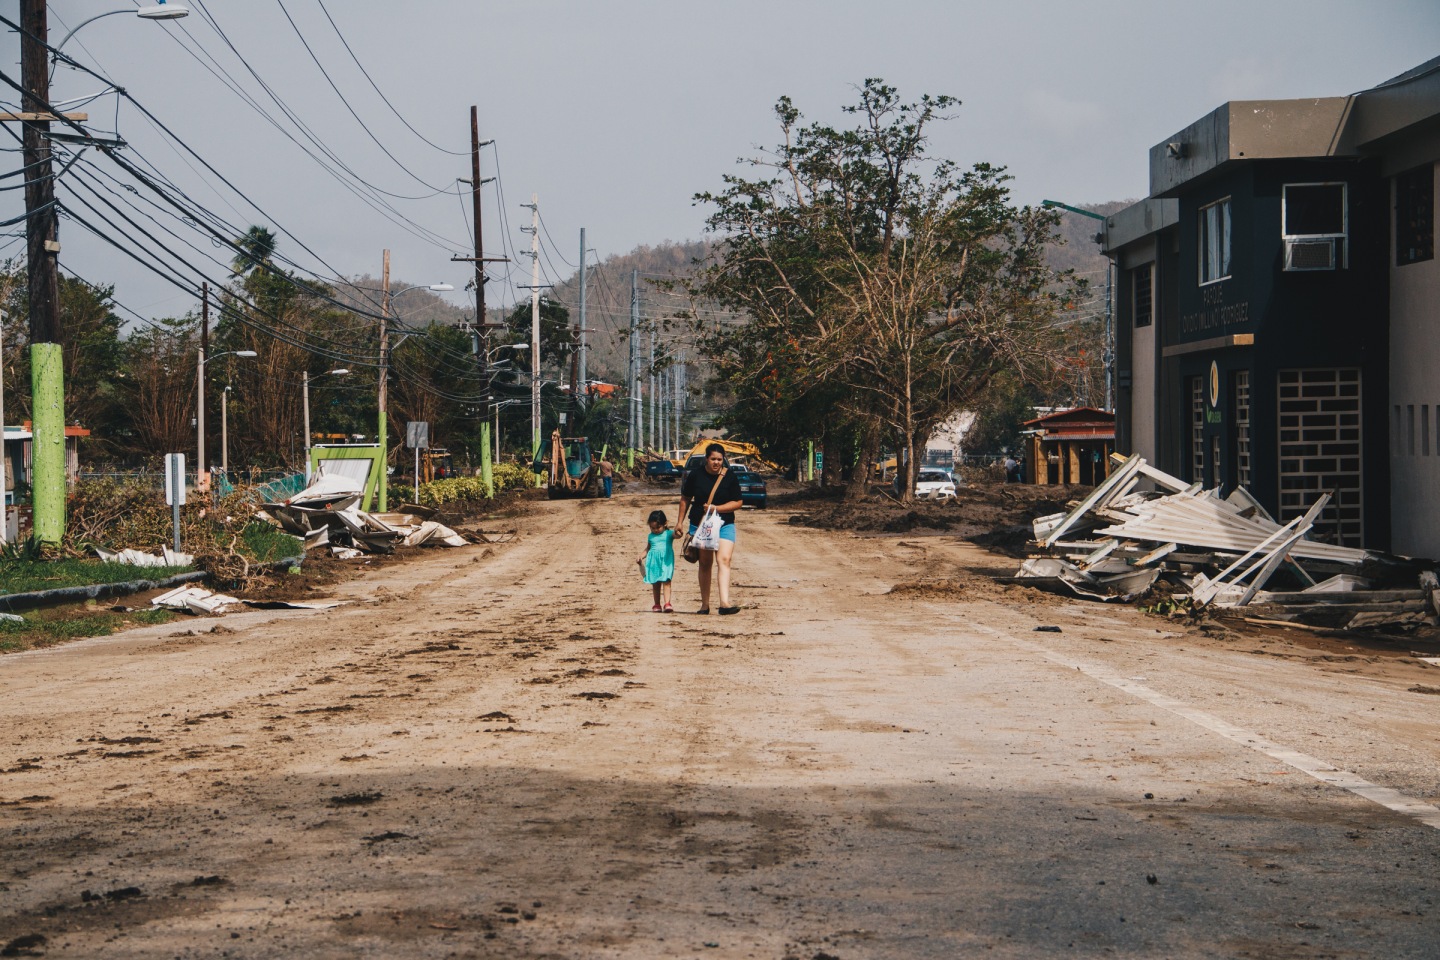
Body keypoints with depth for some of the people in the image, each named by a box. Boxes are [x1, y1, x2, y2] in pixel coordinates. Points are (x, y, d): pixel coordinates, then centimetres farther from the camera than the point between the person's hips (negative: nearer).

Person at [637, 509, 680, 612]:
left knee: (666, 582, -11)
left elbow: (677, 534, -19)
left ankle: (667, 604, -16)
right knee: (655, 584, 9)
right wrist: (641, 557, 9)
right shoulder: (651, 536, 13)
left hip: (666, 561, -4)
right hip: (654, 562, 4)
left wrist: (677, 533, -43)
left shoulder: (669, 533, 1)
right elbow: (648, 549, 22)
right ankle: (657, 605, 18)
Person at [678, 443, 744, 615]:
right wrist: (680, 522, 9)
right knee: (705, 564, 7)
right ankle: (705, 604, 15)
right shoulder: (695, 476, 2)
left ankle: (725, 602, -26)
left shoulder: (729, 478, -1)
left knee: (724, 560, -17)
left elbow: (738, 503, -2)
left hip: (724, 525, -1)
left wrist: (716, 508, -15)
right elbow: (685, 499, 12)